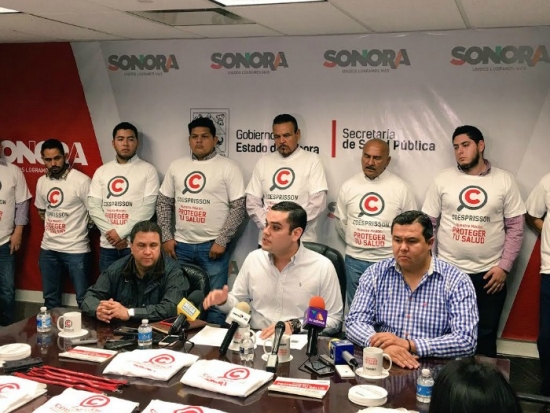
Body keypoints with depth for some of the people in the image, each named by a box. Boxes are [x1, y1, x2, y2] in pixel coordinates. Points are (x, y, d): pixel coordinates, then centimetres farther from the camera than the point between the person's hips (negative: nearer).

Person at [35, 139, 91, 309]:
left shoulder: (81, 180, -13)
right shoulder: (41, 182, 7)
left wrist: (78, 229, 0)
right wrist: (51, 227, 11)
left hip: (76, 249, -6)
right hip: (48, 249, 6)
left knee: (83, 298, 2)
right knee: (50, 298, 17)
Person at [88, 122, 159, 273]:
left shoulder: (148, 170, 0)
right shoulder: (101, 171, 11)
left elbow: (147, 208, -9)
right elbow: (93, 207, 5)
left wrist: (121, 232, -14)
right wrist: (111, 232, -9)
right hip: (107, 245, 4)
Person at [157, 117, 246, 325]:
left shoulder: (228, 167, -3)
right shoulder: (176, 166, 10)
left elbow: (238, 207, -7)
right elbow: (164, 203, 13)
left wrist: (222, 241, -12)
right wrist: (166, 237, 3)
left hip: (213, 246, -4)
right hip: (181, 245, 4)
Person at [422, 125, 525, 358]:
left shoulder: (504, 181, 1)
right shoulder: (443, 180, 2)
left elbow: (515, 227, 2)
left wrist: (504, 267, -5)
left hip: (489, 274, 0)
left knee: (485, 337, 12)